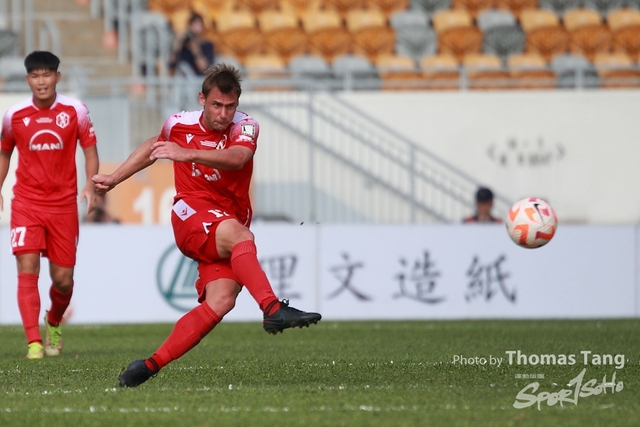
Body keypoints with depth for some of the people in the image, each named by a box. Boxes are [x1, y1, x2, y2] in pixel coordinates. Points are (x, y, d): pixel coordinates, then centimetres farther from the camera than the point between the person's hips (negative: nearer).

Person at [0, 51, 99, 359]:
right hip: (26, 203, 0)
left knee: (63, 280, 4)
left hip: (63, 203, 0)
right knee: (27, 269, -16)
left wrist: (90, 185, -13)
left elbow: (89, 149, 2)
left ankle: (53, 323, 36)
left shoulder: (75, 111, -3)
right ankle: (34, 342, -18)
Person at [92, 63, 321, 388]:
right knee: (238, 234, -36)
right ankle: (272, 309, -54)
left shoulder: (245, 127, -3)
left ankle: (150, 366, -15)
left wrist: (186, 154, -42)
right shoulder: (179, 124, 4)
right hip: (191, 216, -2)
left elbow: (237, 158, -28)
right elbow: (152, 148, 28)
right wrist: (113, 179, 36)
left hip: (228, 227, 2)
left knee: (221, 300, -20)